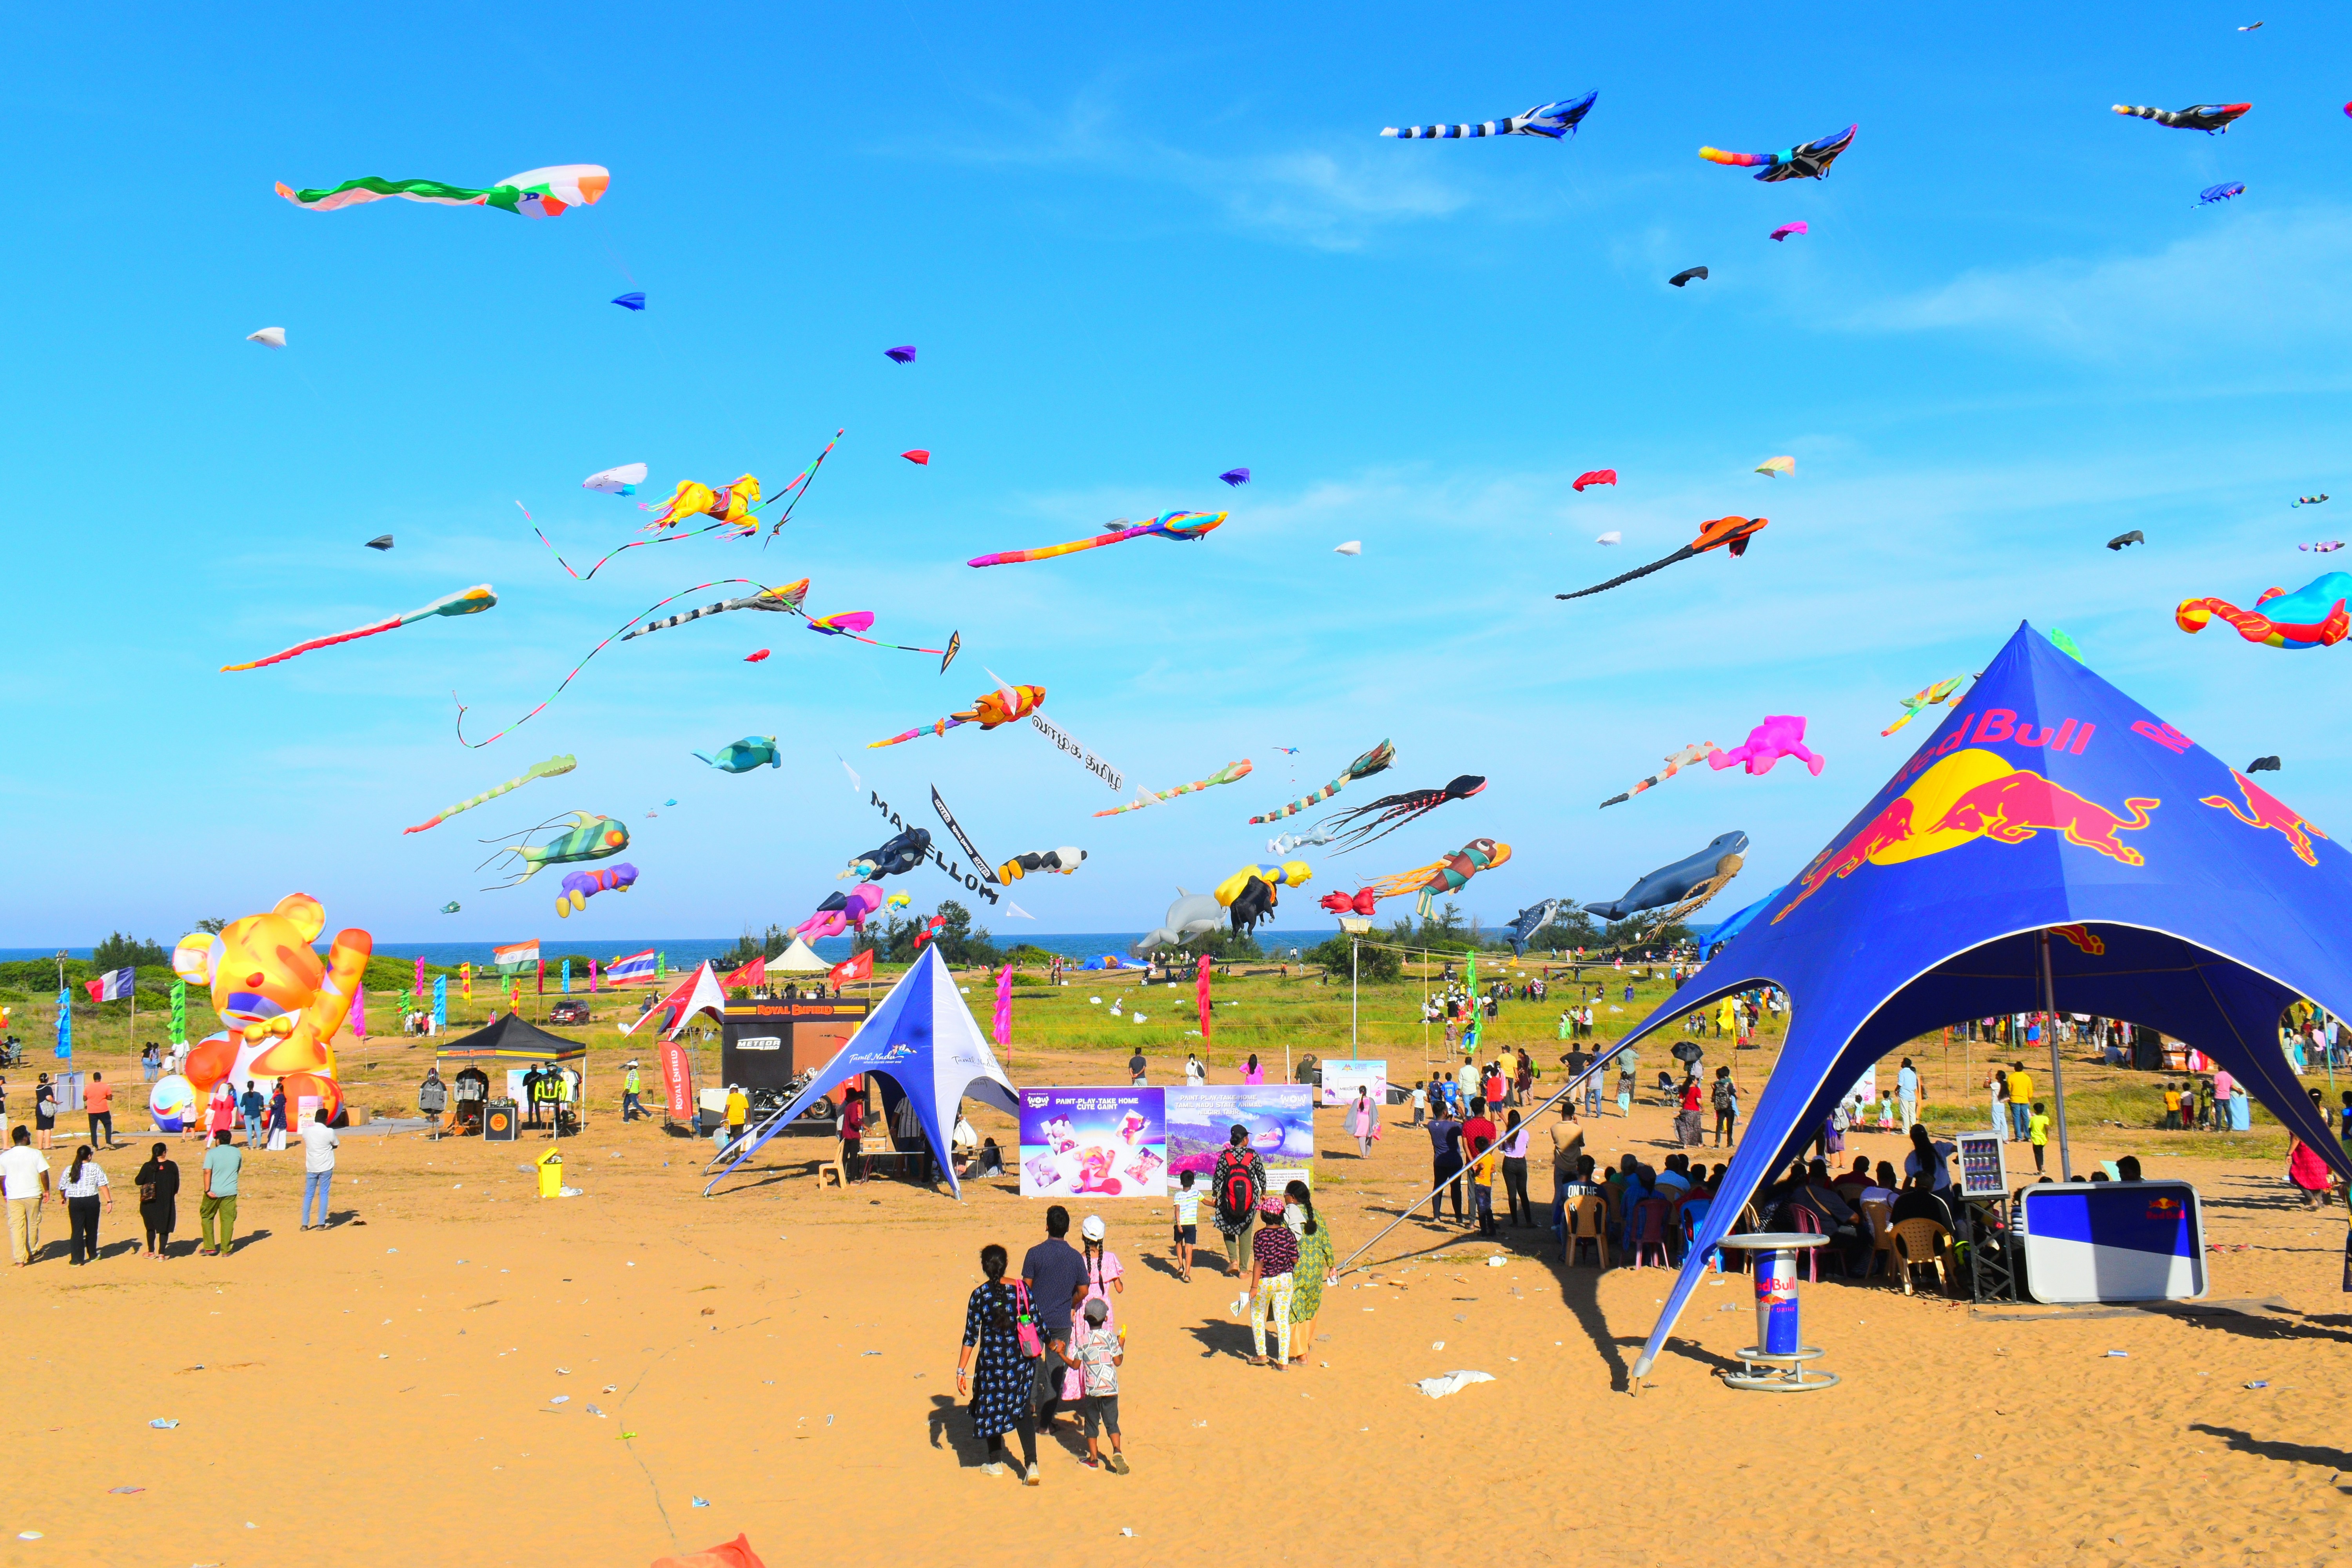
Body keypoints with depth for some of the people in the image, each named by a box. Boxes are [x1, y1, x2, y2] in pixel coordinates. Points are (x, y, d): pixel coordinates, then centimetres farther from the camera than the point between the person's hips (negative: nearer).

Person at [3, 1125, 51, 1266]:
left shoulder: (4, 1157, -2)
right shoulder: (35, 1154, -9)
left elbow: (2, 1178, 4)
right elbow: (44, 1174, -7)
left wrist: (5, 1194, 18)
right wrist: (46, 1191, 6)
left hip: (13, 1196, 1)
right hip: (33, 1195, -1)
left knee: (16, 1227, 4)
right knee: (33, 1224, 16)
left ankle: (20, 1259, 1)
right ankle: (32, 1252, 31)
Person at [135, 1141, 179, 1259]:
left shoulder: (148, 1166, -10)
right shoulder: (172, 1166, -7)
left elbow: (139, 1181, -7)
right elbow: (177, 1185, 0)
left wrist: (135, 1178, 17)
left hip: (150, 1203, 0)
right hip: (167, 1203, 0)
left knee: (151, 1227, 17)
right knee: (165, 1228, 7)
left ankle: (151, 1252, 24)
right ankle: (162, 1253, 4)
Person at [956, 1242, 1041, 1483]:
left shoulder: (979, 1295, -10)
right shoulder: (1022, 1290, -6)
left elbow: (971, 1336, -9)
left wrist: (961, 1371, -4)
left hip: (991, 1359, -1)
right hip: (1020, 1359, 1)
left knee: (991, 1409, 18)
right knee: (1023, 1409, 11)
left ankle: (996, 1463, 31)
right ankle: (1031, 1464, -2)